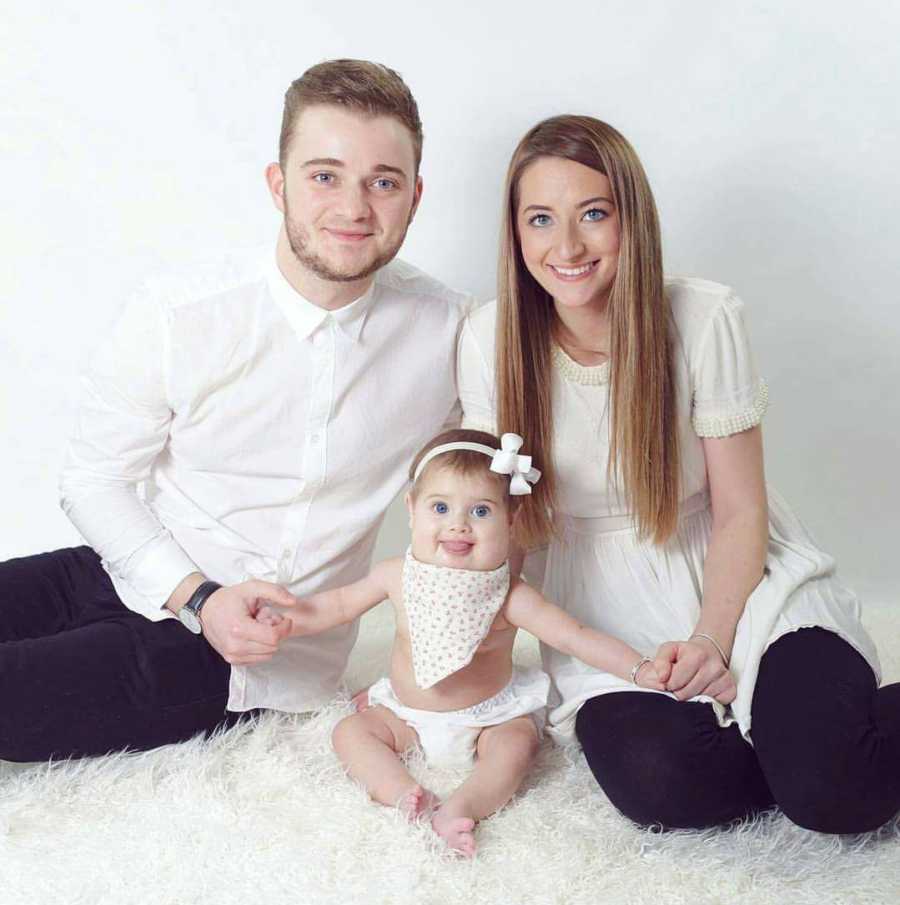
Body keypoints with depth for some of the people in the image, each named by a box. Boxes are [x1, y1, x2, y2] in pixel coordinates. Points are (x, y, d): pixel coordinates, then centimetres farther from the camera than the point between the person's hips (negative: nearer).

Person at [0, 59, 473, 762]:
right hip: (127, 576, 2)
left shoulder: (449, 329, -8)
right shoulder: (177, 315, -11)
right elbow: (95, 479, -3)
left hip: (255, 660, -1)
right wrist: (198, 596, -16)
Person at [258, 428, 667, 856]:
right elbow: (341, 603, 4)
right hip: (407, 715, 3)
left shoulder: (510, 597, -23)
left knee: (518, 743, -28)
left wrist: (639, 669, -36)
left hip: (488, 716, -3)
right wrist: (288, 619, -7)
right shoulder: (398, 576, -14)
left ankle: (460, 808, -38)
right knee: (349, 732, -13)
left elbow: (577, 638, -25)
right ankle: (406, 795, -27)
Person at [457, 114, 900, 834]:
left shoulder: (706, 318, -14)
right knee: (660, 784, -26)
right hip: (605, 607, 2)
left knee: (835, 792, -25)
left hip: (733, 580, -2)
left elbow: (740, 511, -8)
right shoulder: (490, 340, -9)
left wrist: (713, 638, -20)